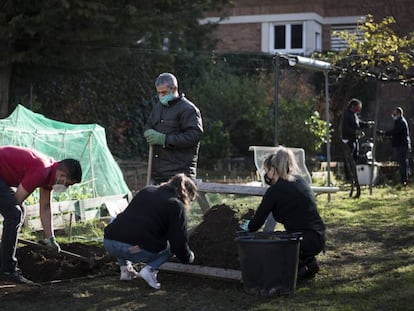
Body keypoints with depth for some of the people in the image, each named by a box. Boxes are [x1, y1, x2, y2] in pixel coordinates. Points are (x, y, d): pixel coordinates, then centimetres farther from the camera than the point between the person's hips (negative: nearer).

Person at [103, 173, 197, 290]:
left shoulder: (146, 190, 25)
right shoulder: (177, 206, 6)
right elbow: (179, 241, 2)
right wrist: (189, 257, 25)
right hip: (138, 251, -4)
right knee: (170, 245, 24)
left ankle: (125, 268, 27)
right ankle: (150, 269, -1)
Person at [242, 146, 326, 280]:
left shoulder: (275, 191, -9)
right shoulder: (299, 180, 12)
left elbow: (259, 219, 1)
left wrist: (247, 227, 17)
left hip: (305, 241, -8)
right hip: (319, 239, 8)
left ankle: (300, 268, -1)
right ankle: (307, 261, 17)